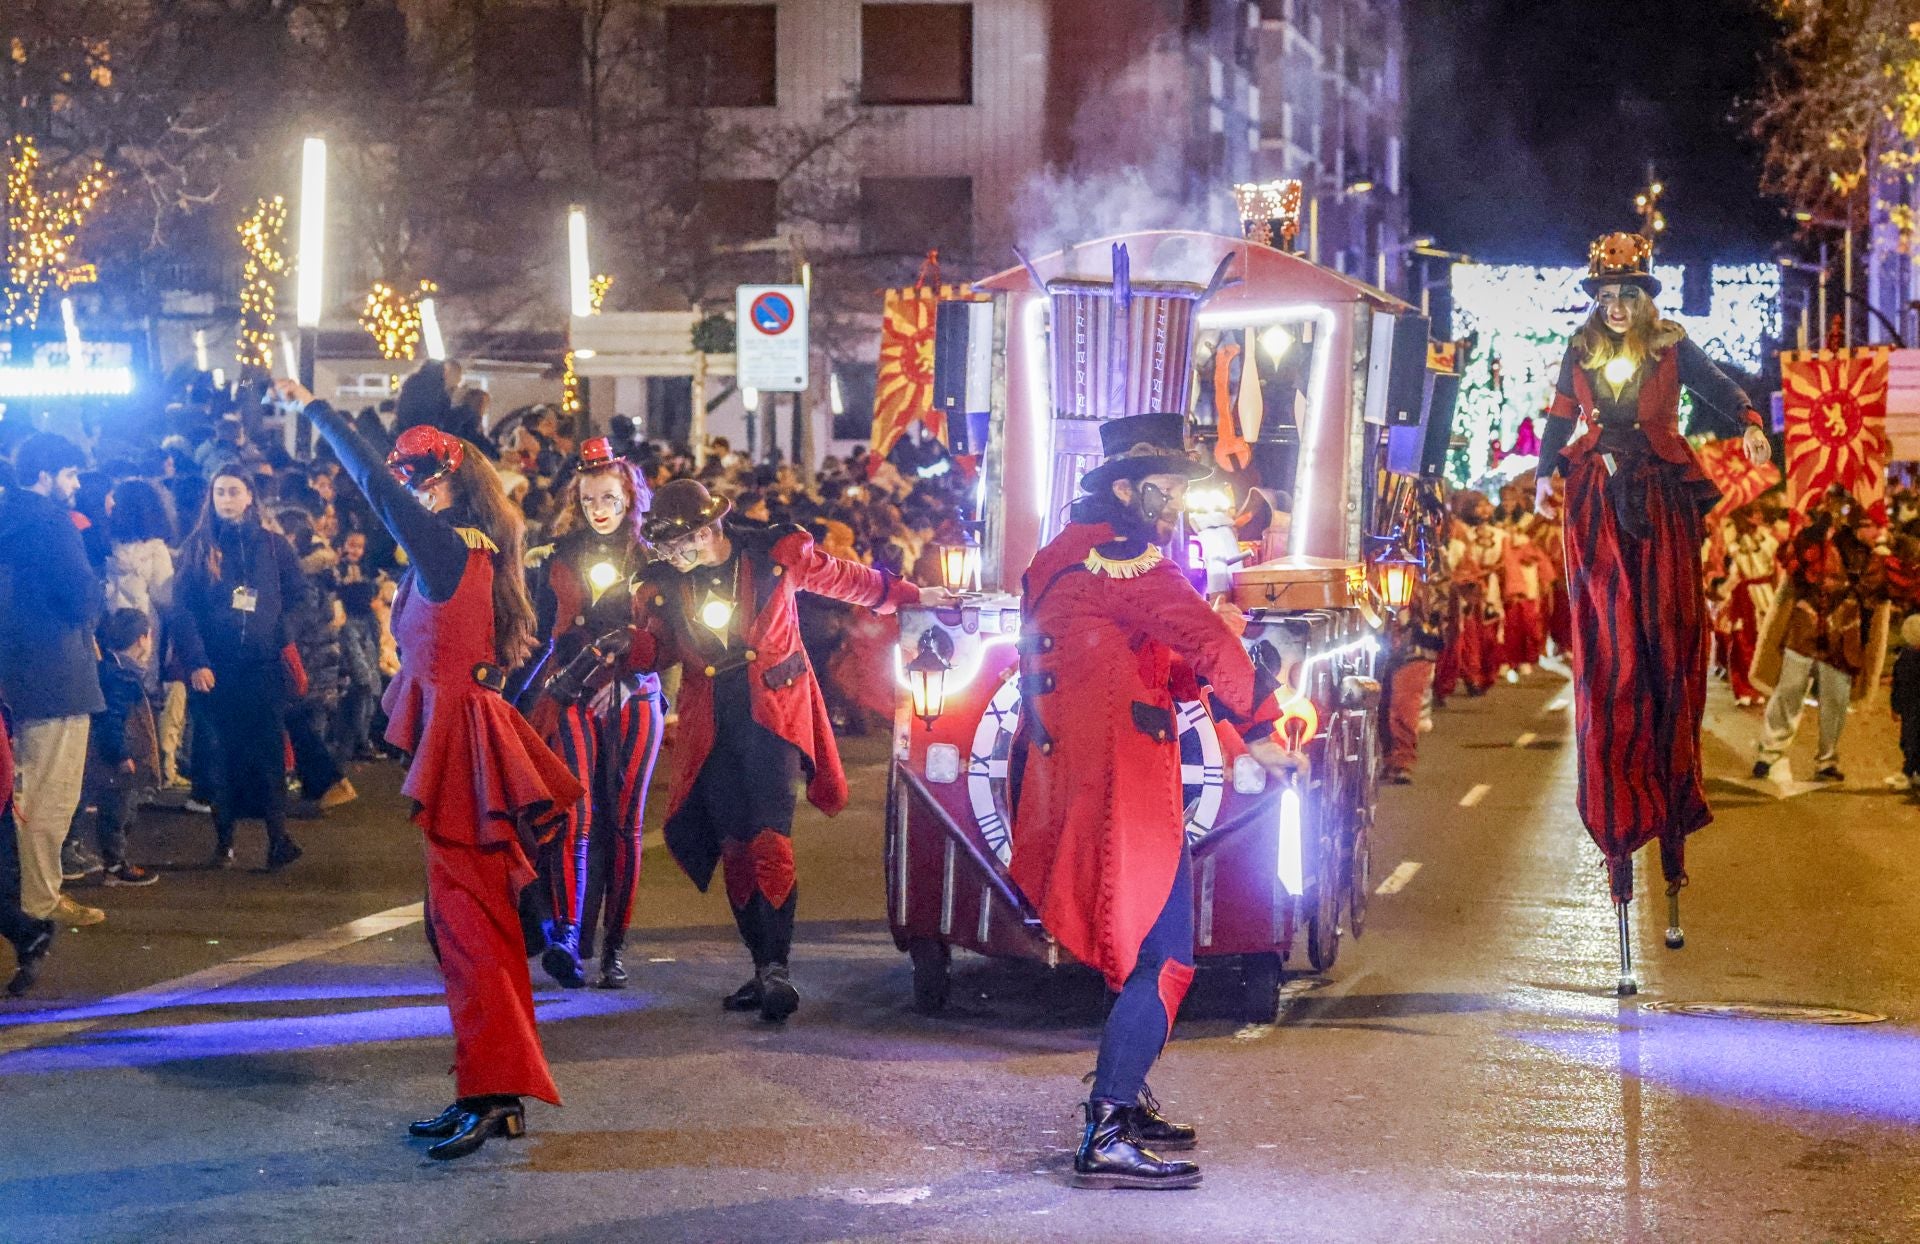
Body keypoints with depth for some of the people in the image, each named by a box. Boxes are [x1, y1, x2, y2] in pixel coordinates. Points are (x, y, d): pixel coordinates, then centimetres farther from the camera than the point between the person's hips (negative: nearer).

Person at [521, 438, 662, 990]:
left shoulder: (649, 561, 7)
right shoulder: (558, 559, 10)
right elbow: (539, 633, 14)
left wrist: (625, 679, -11)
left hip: (632, 702, 0)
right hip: (570, 698, 0)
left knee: (623, 822, -1)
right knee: (576, 815, -16)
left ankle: (613, 948, 3)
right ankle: (566, 935, -25)